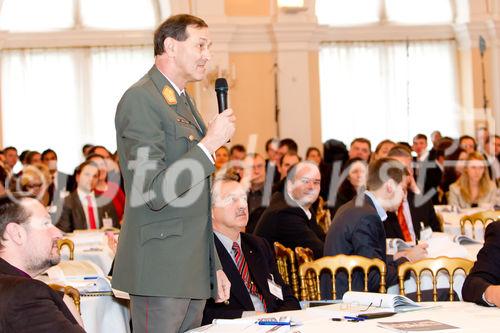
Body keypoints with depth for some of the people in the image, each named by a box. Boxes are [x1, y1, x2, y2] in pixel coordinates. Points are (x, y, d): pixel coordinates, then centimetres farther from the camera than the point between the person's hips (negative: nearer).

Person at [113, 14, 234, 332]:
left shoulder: (185, 101, 19)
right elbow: (154, 192, -20)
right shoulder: (140, 99, -11)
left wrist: (215, 266, 21)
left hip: (193, 269, 9)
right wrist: (209, 144, -15)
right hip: (161, 270, -9)